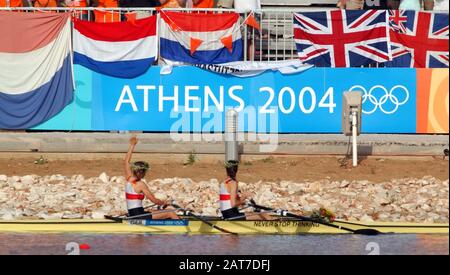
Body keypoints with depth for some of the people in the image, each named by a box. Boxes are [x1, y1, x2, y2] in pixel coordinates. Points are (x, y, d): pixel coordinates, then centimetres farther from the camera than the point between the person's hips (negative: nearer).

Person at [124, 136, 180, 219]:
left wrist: (132, 145, 23)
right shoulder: (140, 184, -13)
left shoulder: (129, 179, 7)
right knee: (170, 213, -5)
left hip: (131, 216, 9)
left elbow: (127, 160, 19)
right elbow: (154, 200, -11)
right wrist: (164, 203, 7)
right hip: (139, 217, -9)